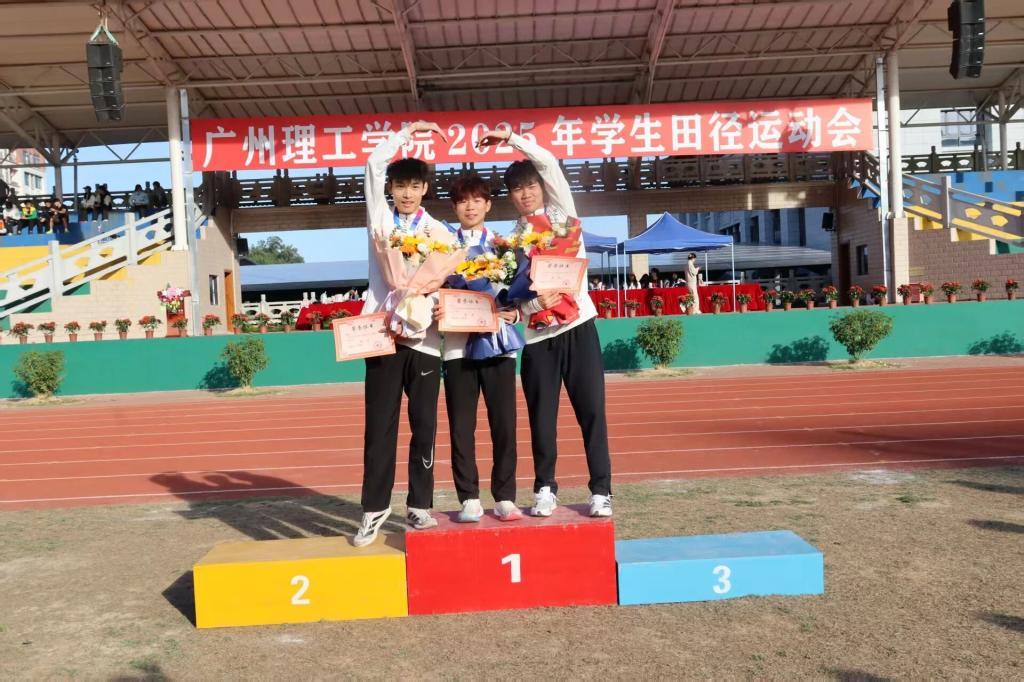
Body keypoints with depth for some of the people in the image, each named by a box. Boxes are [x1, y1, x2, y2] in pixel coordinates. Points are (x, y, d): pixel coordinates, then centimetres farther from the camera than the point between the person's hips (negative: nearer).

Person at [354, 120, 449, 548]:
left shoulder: (437, 230, 11)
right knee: (379, 426, 1)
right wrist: (408, 132, 7)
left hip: (425, 336, 1)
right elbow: (375, 164, 1)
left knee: (424, 425, 4)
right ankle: (374, 508, 9)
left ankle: (419, 505, 15)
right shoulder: (379, 216, 11)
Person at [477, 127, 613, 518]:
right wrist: (535, 302, -16)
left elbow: (549, 162, -5)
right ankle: (545, 489, 19)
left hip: (579, 325, -1)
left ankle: (601, 491, 7)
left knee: (592, 411, -1)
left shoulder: (561, 212, 8)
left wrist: (511, 139, 1)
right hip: (538, 336, 2)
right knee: (542, 417, 5)